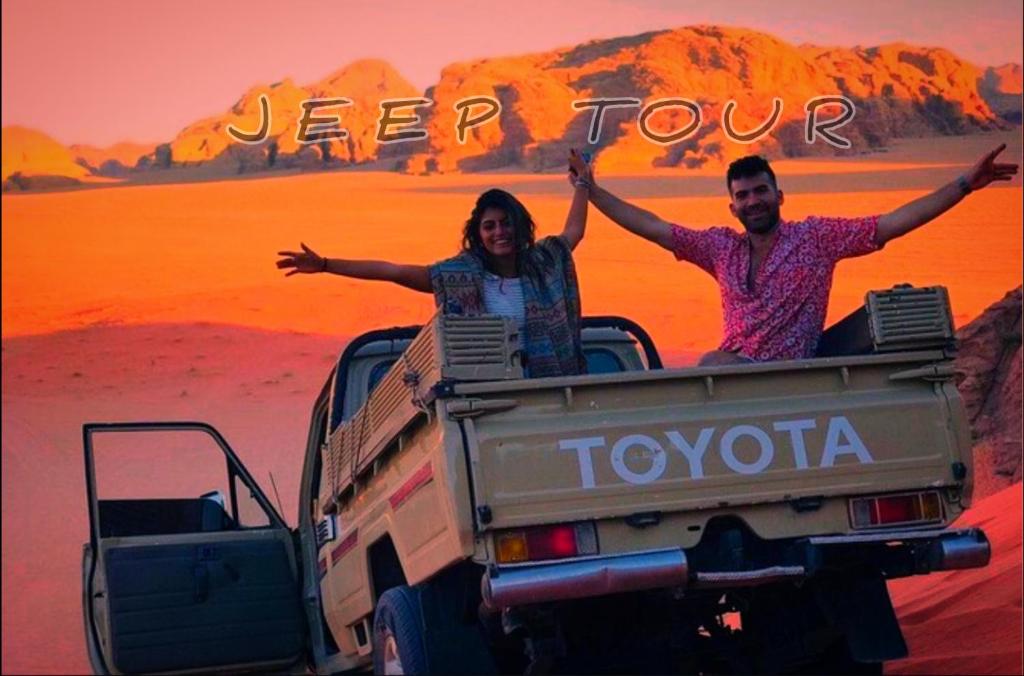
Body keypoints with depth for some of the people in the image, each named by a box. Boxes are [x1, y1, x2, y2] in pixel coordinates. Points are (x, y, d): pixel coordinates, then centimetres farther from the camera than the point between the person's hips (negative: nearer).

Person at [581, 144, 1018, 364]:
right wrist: (592, 192, 13)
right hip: (730, 372, 4)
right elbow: (651, 227, 17)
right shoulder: (722, 247, 16)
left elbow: (893, 223, 1)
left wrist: (965, 184, -5)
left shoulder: (815, 237, 5)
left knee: (712, 364, -32)